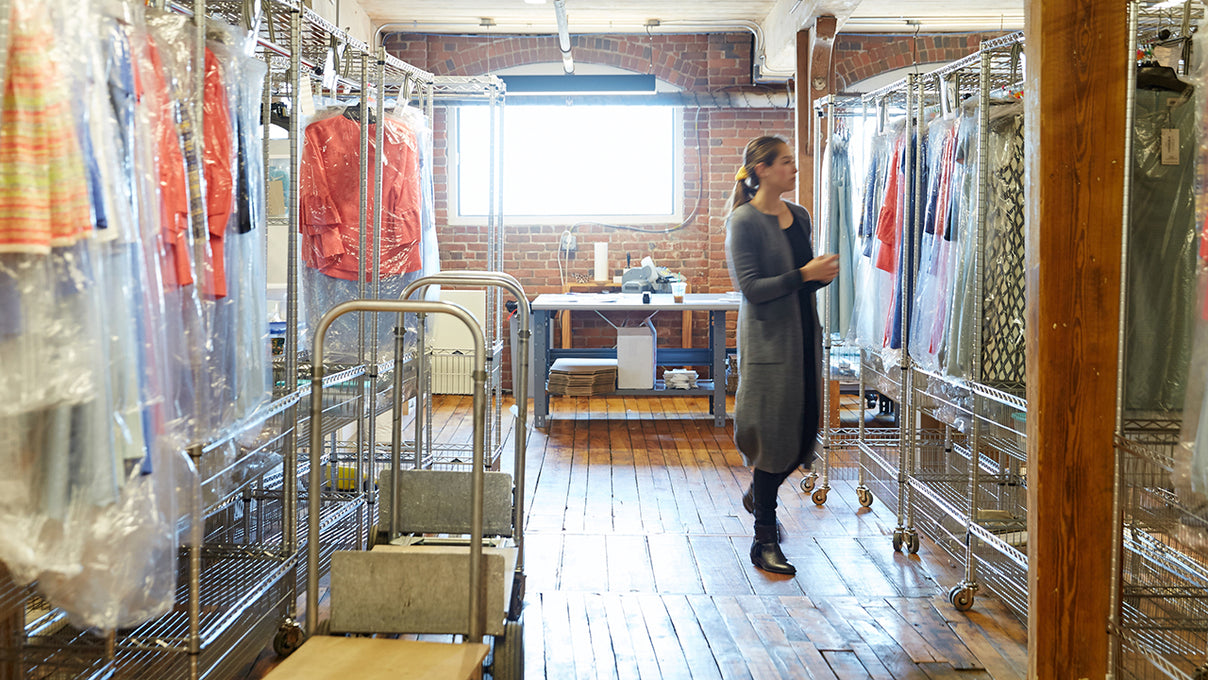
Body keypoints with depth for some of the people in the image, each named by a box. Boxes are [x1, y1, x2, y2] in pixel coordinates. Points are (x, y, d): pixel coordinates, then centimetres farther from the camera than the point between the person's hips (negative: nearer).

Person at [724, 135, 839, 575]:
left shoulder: (799, 216, 12)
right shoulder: (744, 221, -10)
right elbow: (752, 287, -16)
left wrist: (823, 275, -2)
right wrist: (805, 274, -20)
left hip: (803, 336, 7)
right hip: (768, 341, -7)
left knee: (805, 432, 11)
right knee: (773, 437, -3)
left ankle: (757, 496, 38)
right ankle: (765, 543, 10)